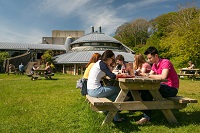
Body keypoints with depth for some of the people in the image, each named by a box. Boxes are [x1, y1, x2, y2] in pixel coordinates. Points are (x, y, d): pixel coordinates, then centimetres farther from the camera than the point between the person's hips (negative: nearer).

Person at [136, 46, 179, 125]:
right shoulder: (155, 64, 10)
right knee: (144, 90, -8)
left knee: (148, 91, -24)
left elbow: (163, 76, -33)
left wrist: (150, 75, -21)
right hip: (164, 86, 8)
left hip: (172, 89, -8)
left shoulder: (165, 62, -17)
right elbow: (150, 75, 6)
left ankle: (147, 117, -13)